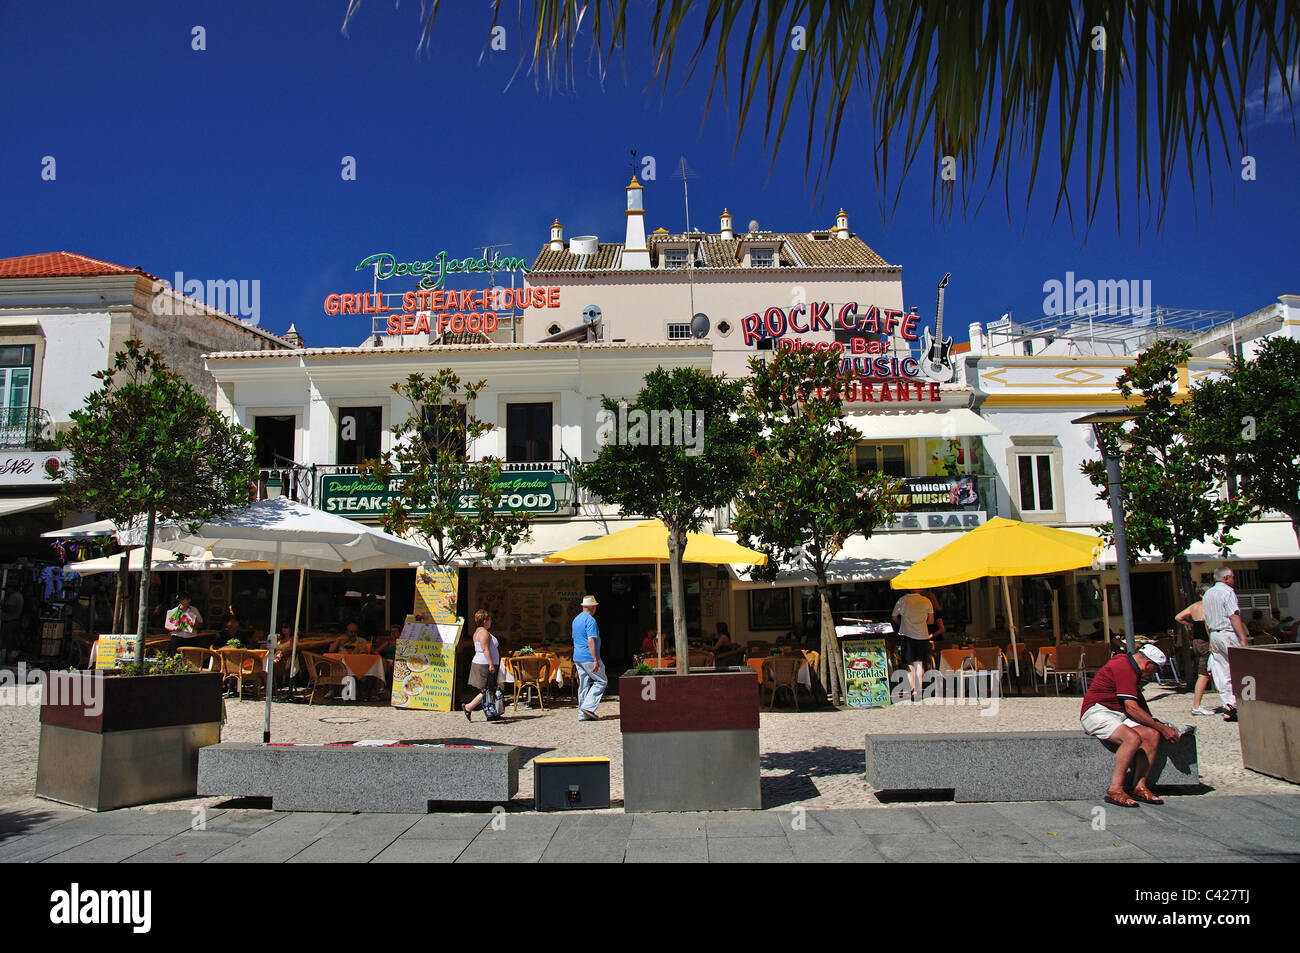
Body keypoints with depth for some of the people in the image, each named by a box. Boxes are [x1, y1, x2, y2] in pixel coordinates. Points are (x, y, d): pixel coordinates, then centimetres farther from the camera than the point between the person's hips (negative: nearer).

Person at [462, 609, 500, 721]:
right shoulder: (484, 633, -14)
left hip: (479, 663, 11)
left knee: (488, 691, 9)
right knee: (487, 691, -8)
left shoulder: (477, 632, 17)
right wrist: (491, 664, -23)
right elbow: (486, 650, -21)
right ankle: (468, 707, -7)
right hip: (485, 665, -11)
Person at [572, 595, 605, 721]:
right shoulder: (590, 620, -14)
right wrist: (595, 660, -21)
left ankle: (582, 714, 8)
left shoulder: (576, 620, 16)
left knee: (583, 685, 10)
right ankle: (588, 706, -8)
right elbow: (591, 641, -20)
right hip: (588, 658, -9)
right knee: (602, 681, 1)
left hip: (577, 658, 9)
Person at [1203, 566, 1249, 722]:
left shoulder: (1207, 594, 16)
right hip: (1229, 635, -8)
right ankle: (1232, 704, -6)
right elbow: (1234, 616, -18)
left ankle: (1228, 706, 4)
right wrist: (1244, 638, -20)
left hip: (1214, 635, 8)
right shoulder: (1227, 592, -9)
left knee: (1223, 673, 6)